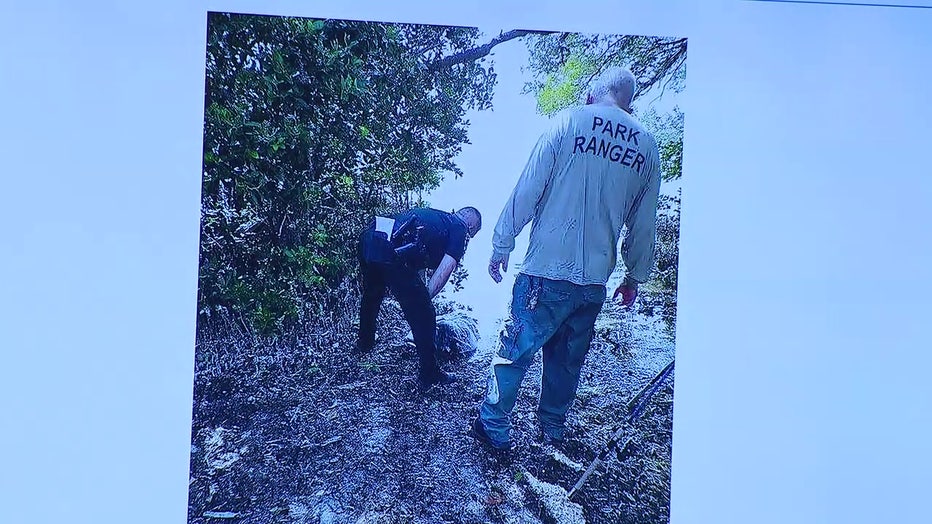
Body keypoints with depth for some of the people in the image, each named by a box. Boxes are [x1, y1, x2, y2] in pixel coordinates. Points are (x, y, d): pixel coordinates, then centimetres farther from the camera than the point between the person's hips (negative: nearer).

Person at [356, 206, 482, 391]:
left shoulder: (435, 216, 32)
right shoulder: (460, 229, 11)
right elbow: (445, 269, -3)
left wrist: (419, 296, 41)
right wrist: (423, 298, 5)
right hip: (391, 252, -9)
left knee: (371, 295, 35)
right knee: (423, 315, 7)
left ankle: (364, 343, 58)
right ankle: (429, 376, 19)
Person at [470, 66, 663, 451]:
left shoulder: (569, 122, -4)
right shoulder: (647, 146, 6)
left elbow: (527, 190, -7)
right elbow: (644, 224, 11)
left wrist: (501, 245, 1)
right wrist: (635, 276, 22)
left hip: (547, 269, -3)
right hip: (595, 279, 4)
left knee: (516, 350, 9)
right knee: (568, 360, 19)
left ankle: (494, 428, 18)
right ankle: (553, 427, 33)